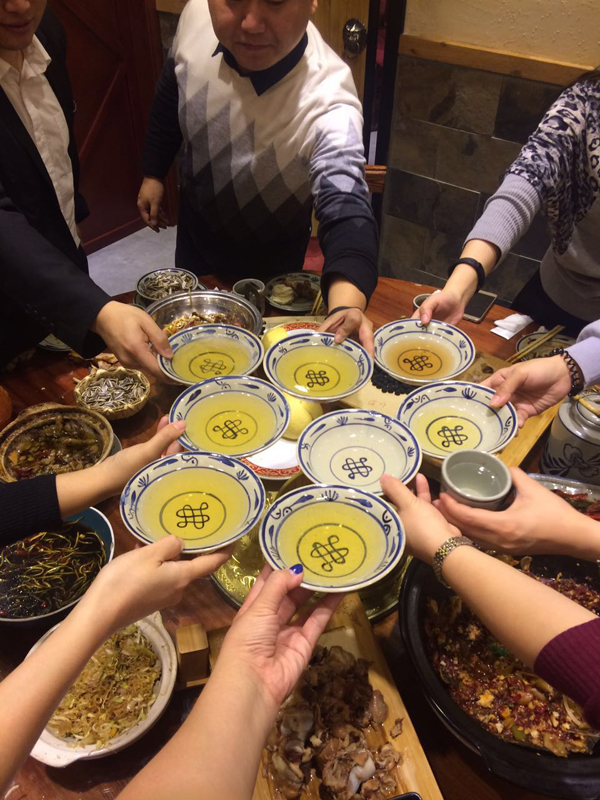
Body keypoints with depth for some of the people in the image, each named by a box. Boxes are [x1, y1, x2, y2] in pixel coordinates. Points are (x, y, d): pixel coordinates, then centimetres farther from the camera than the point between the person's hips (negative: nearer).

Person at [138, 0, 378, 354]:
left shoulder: (327, 105, -39)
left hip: (268, 258, -4)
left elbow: (345, 211, -51)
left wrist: (346, 306, -70)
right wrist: (154, 174, 7)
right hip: (194, 227, 4)